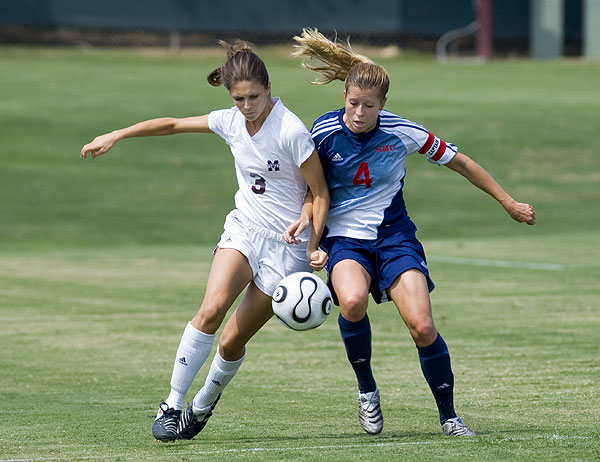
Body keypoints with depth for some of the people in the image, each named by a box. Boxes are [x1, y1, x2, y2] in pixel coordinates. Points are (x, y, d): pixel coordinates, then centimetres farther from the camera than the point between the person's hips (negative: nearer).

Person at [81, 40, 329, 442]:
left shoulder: (291, 130, -18)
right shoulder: (231, 122, 0)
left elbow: (320, 192, -10)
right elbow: (173, 125, 15)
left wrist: (313, 247, -16)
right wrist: (116, 136, 15)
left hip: (287, 244, -4)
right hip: (244, 228, 4)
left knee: (232, 341, -3)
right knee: (212, 308, -23)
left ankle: (203, 406, 25)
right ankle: (172, 405, -16)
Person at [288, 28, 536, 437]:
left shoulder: (402, 132, -10)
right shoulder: (324, 132, -9)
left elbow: (458, 162, 3)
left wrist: (508, 202, 8)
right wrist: (303, 217, -14)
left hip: (394, 235, 0)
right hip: (344, 238, 0)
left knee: (422, 326, -16)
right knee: (352, 301, -33)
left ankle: (448, 415, 5)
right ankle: (367, 391, -8)